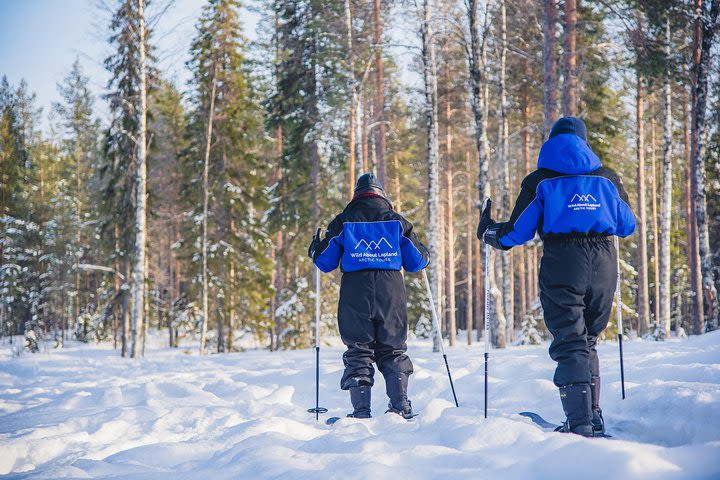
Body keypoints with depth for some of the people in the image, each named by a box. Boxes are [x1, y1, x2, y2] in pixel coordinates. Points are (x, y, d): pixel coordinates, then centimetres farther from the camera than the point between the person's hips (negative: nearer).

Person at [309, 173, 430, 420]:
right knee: (393, 349, 11)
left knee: (358, 351, 4)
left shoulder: (342, 221, 5)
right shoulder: (397, 221, 8)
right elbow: (417, 261, 11)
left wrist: (315, 249, 28)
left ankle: (361, 410, -5)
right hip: (391, 293, 1)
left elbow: (325, 262, 6)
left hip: (355, 294, -1)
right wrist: (424, 254, 34)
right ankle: (400, 405, -1)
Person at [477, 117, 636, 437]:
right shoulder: (607, 177, 14)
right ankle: (593, 417, 18)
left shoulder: (540, 181, 6)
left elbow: (518, 232, 2)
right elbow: (628, 226, 17)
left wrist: (488, 233, 23)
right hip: (604, 264, 3)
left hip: (561, 265, -3)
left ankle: (580, 424, -15)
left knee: (569, 344, -4)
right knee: (588, 341, 18)